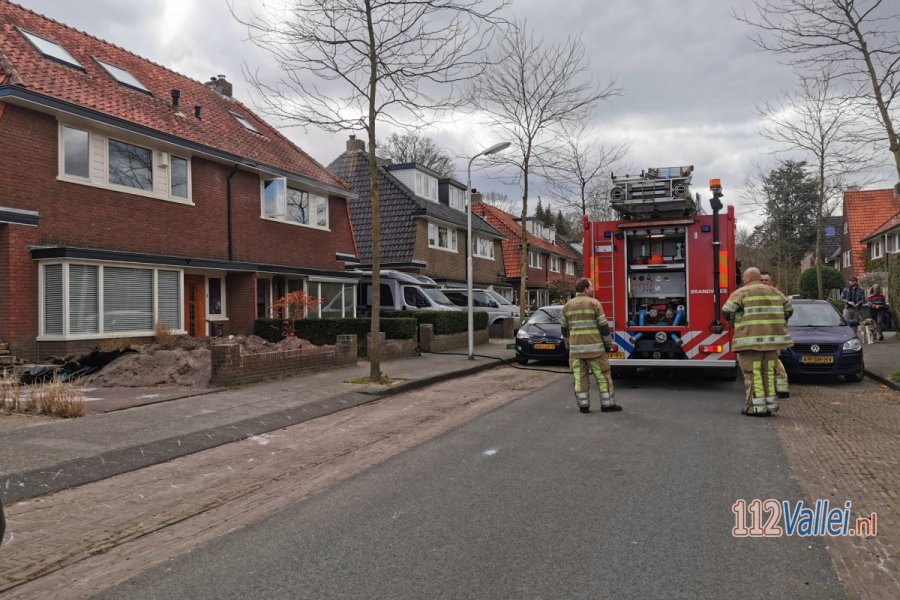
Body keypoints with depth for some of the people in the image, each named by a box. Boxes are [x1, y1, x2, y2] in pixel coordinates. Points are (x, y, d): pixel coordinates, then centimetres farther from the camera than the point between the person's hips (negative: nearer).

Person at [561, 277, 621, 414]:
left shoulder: (567, 306, 7)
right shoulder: (594, 303, -6)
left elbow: (565, 329, 12)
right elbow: (603, 326, -6)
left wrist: (569, 345, 21)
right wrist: (608, 344, 4)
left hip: (576, 348, 4)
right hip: (594, 348, -4)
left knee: (580, 377, 6)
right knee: (603, 376, 5)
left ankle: (583, 405, 8)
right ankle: (607, 404, 7)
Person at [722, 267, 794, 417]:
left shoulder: (741, 292, -2)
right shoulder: (773, 291, 16)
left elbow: (727, 311, -12)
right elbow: (788, 309, 19)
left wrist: (733, 320, 9)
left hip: (751, 340, -6)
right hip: (771, 339, 6)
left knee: (752, 373, -2)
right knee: (768, 372, 13)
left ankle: (757, 407, -4)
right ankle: (770, 405, 14)